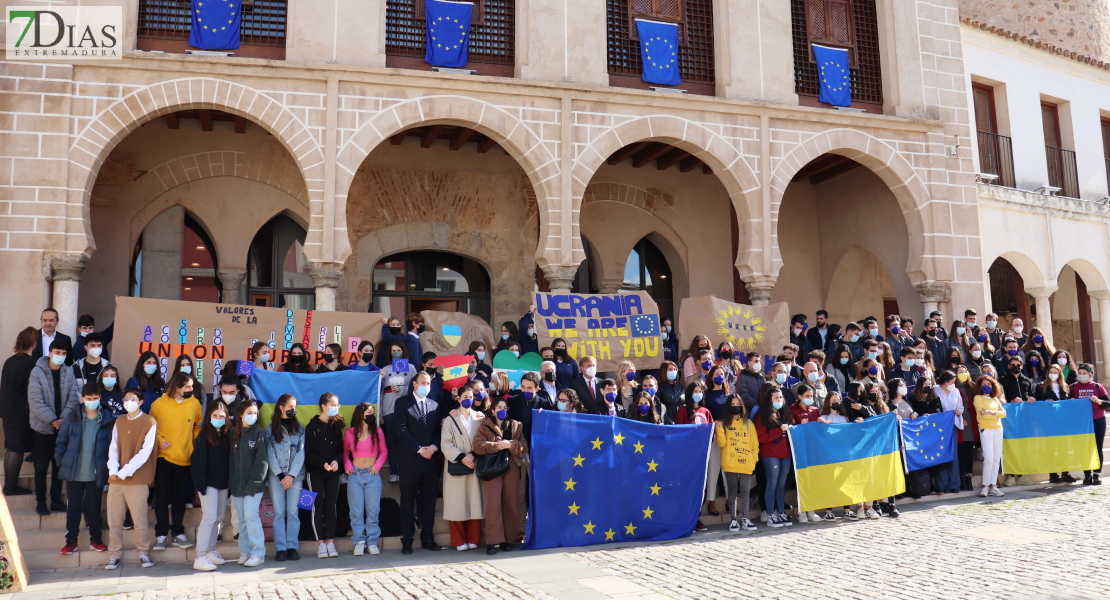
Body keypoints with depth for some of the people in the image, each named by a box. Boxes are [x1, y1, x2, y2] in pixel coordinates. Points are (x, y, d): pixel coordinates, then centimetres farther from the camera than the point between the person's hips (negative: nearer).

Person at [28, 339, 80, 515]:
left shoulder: (69, 372, 0)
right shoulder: (37, 372, -8)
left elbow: (73, 398, -2)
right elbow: (35, 401, -13)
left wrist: (63, 418, -15)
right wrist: (51, 420, -18)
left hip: (63, 427, 3)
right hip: (42, 427, -3)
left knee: (59, 465, 10)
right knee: (41, 467, 6)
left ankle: (56, 499, 20)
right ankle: (40, 502, 17)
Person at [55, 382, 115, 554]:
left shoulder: (108, 420, -4)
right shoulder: (71, 419, 2)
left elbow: (114, 446, 1)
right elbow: (61, 442, 8)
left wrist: (110, 466, -5)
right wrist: (61, 462, 0)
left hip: (96, 474, -1)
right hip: (74, 474, 1)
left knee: (94, 508, 8)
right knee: (73, 509, 8)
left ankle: (96, 540, 21)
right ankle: (71, 542, 19)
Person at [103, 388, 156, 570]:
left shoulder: (149, 422, -2)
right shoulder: (119, 421, 14)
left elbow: (145, 451, -9)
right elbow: (113, 447, 9)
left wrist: (126, 471, -14)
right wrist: (113, 470, -7)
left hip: (137, 479, -5)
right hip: (115, 479, 5)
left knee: (140, 519, -2)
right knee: (114, 519, 6)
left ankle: (143, 552, 11)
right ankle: (115, 554, 16)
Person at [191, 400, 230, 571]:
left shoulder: (227, 436, 9)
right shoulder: (204, 436, -6)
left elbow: (230, 460, 11)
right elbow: (198, 462, -9)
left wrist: (230, 481, 4)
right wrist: (200, 484, -15)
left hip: (223, 484, 6)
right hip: (209, 483, -6)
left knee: (218, 518, 10)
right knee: (209, 517, -10)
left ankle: (211, 551, 21)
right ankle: (200, 557, -6)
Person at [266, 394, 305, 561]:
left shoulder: (299, 428, 10)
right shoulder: (271, 429, 7)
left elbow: (300, 453, 2)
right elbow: (270, 453, 1)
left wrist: (291, 475, -8)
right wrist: (280, 475, -8)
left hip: (295, 475, 1)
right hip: (276, 475, -1)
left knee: (293, 512, -1)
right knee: (279, 512, -2)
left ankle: (292, 547, 4)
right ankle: (280, 548, 2)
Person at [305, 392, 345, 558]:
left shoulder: (336, 426, 7)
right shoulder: (312, 426, -4)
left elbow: (341, 449, 7)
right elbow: (309, 452, -8)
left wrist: (336, 461, -13)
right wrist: (323, 463, -21)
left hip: (333, 473, 3)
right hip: (316, 473, -3)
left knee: (331, 506, 3)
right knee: (318, 507, 0)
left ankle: (330, 542, 9)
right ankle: (321, 543, 6)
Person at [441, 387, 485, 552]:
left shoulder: (480, 418, 12)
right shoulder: (450, 419, 7)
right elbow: (446, 444, -2)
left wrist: (473, 455, -11)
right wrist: (462, 458, -14)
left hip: (475, 465, 1)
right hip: (456, 465, -1)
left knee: (475, 501, 0)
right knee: (457, 503, -2)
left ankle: (473, 539, 9)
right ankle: (459, 541, 7)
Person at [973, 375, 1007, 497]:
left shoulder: (995, 399, 17)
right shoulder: (978, 398, 3)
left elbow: (1003, 413, 2)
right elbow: (983, 413, -10)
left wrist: (991, 412, -13)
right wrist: (997, 413, -5)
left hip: (998, 429, 5)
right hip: (986, 430, -5)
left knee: (997, 458, 3)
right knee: (989, 458, -12)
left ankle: (993, 486, 8)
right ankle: (985, 486, -5)